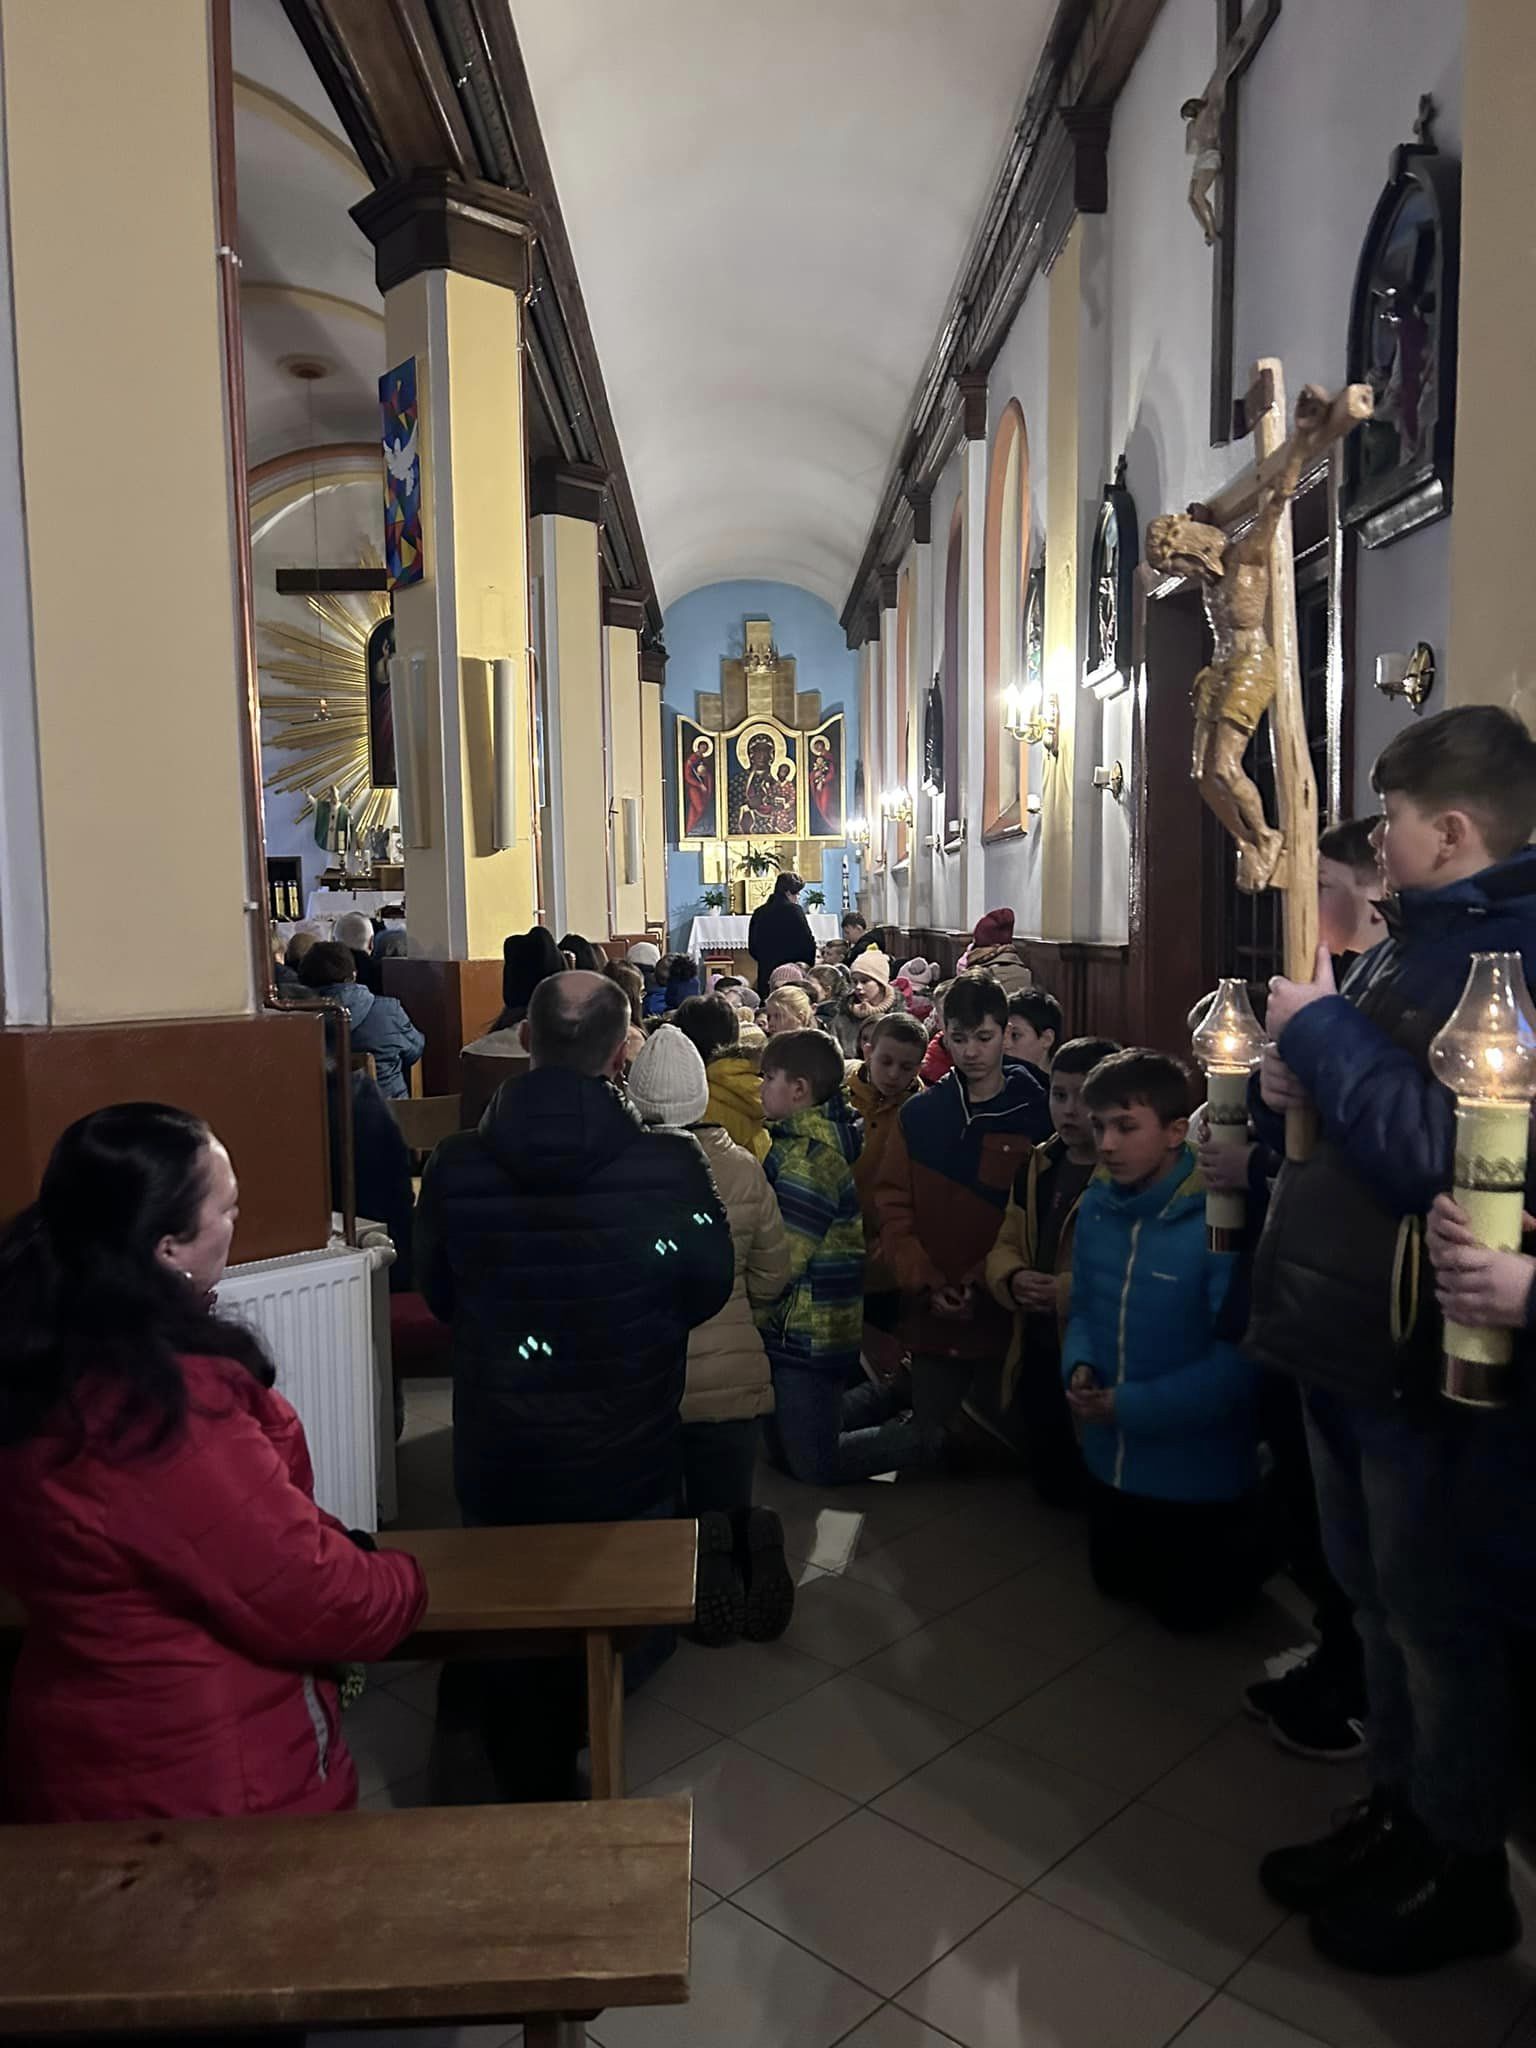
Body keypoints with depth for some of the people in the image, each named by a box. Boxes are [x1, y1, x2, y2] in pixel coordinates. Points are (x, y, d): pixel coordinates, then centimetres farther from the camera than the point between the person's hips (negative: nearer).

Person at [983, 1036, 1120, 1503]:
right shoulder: (1038, 1166, 9)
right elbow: (1006, 1245, 15)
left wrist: (1068, 1291, -26)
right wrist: (1013, 1280, -6)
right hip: (1038, 1357, 7)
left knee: (1074, 1487, 6)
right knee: (1049, 1484, 17)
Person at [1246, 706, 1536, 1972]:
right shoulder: (1418, 943, 11)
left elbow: (1431, 1154, -30)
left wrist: (1320, 1026, -19)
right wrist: (1296, 1074, 1)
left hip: (1425, 1350, -9)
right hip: (1349, 1330, 9)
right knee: (1377, 1598, 21)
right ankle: (1398, 1814, 39)